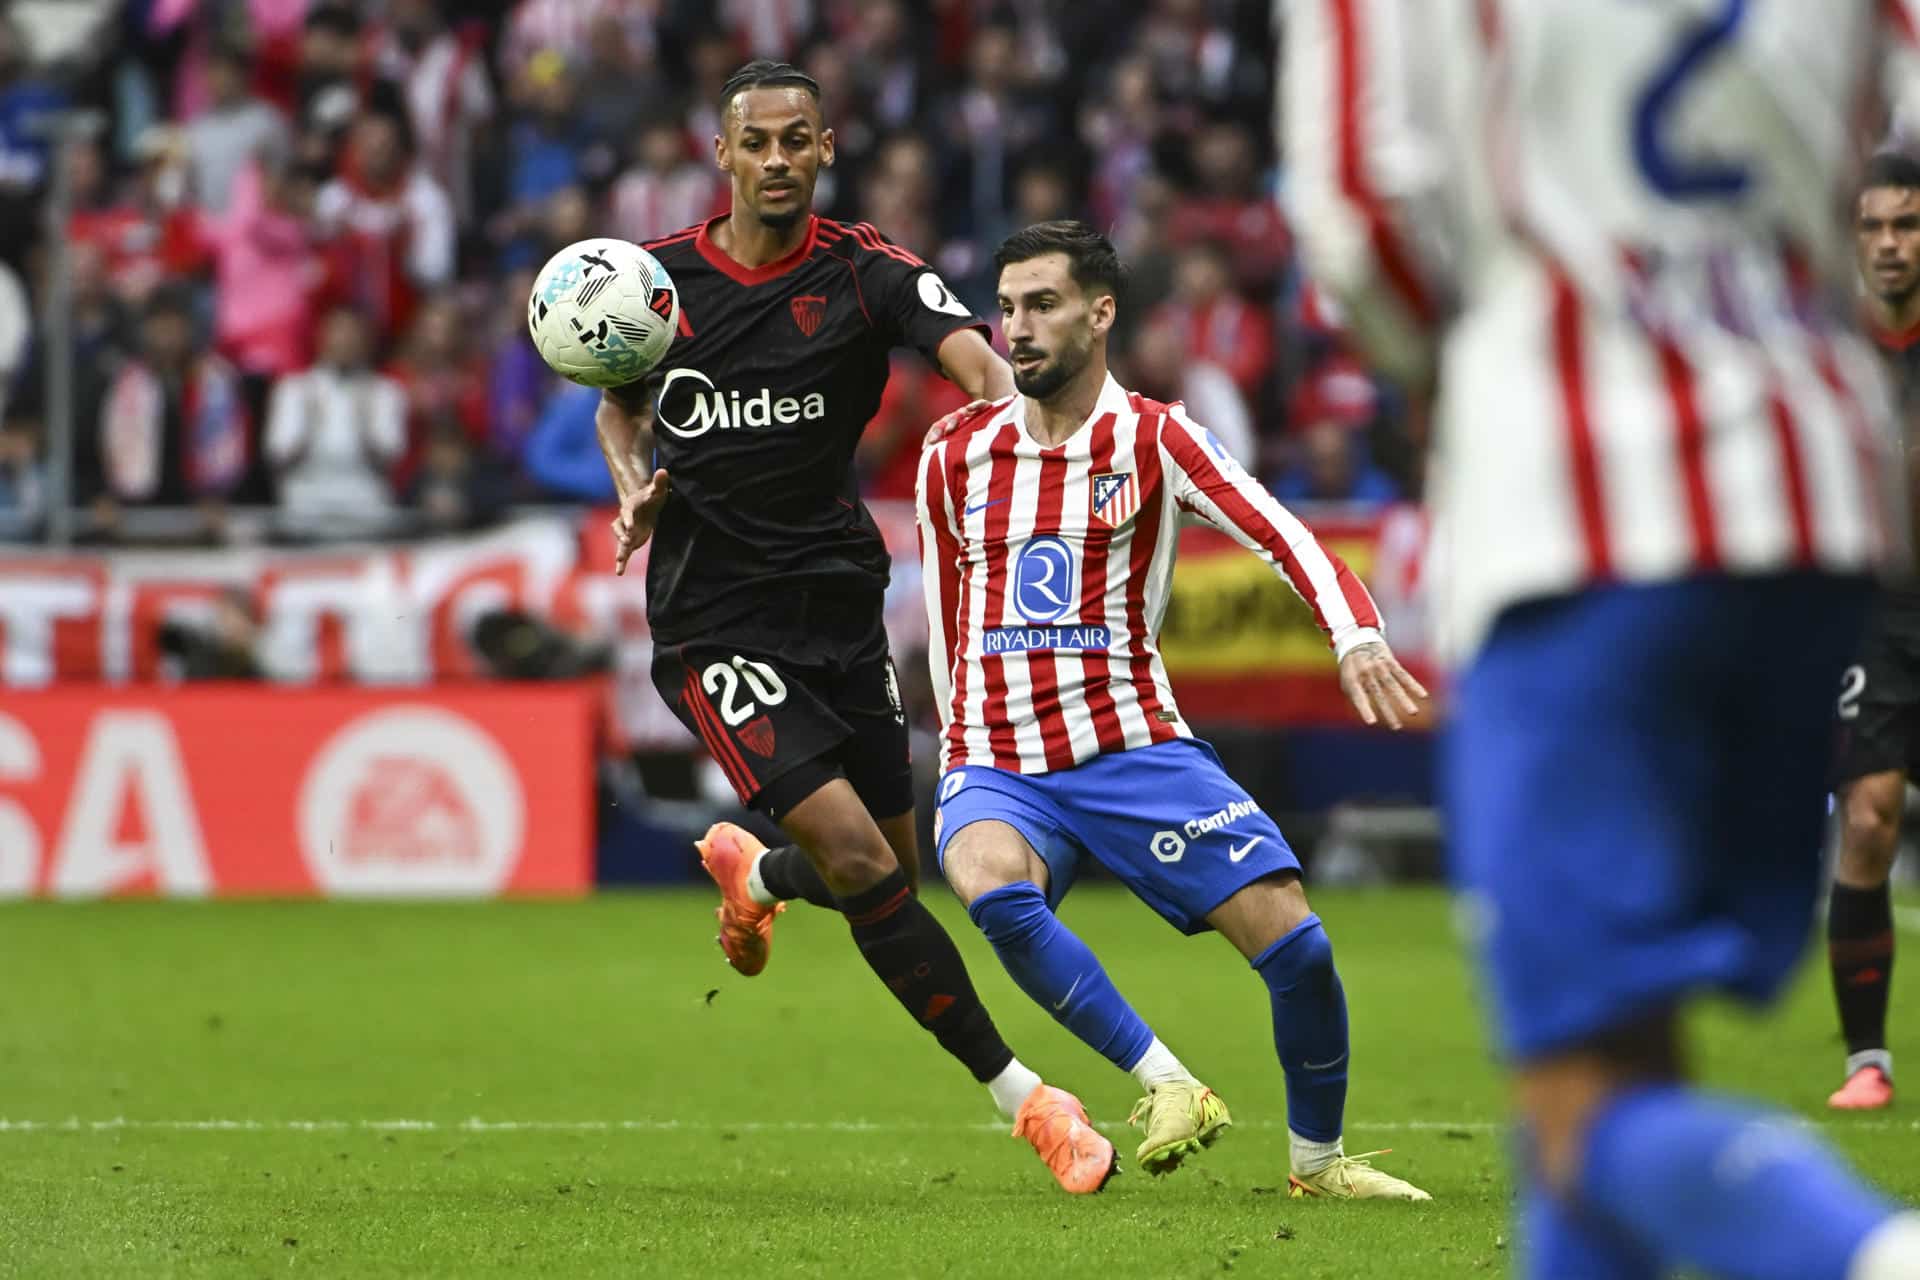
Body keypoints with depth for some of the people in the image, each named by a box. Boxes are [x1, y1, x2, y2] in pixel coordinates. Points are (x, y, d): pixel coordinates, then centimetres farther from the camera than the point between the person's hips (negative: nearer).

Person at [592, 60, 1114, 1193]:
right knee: (860, 857, -17)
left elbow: (972, 350, -24)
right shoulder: (659, 278, -1)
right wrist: (635, 487, -3)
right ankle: (1022, 1096, -11)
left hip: (839, 600, 3)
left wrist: (1011, 402, -47)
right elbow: (623, 405, 18)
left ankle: (756, 870, 48)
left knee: (896, 871, 11)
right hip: (716, 622, -2)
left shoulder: (864, 272, -6)